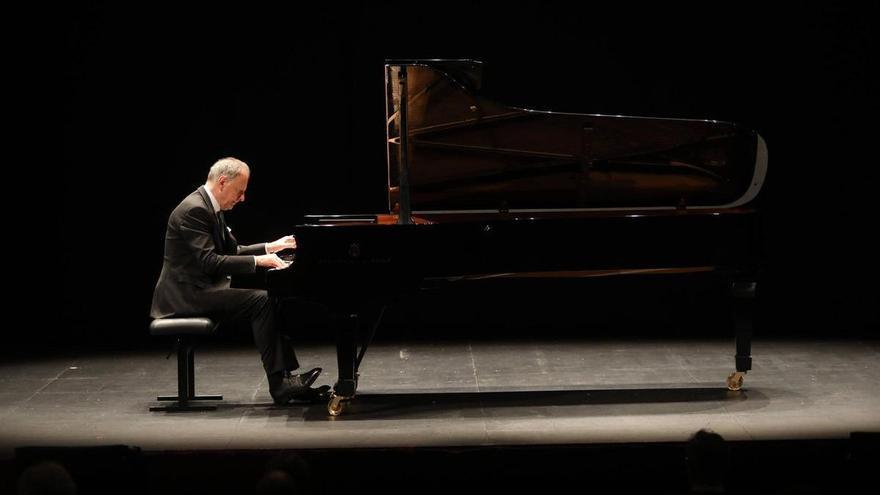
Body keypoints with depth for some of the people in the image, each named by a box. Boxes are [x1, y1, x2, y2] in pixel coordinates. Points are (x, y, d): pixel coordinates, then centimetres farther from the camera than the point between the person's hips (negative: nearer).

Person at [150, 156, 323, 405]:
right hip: (187, 294, -10)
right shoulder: (194, 210, -18)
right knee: (261, 301, -20)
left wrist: (271, 247, 11)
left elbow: (232, 251, 22)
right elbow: (209, 262, -25)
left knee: (270, 298, 1)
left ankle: (285, 375, -4)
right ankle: (279, 383, -18)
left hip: (202, 288, 10)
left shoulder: (209, 208, 14)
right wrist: (257, 260, -22)